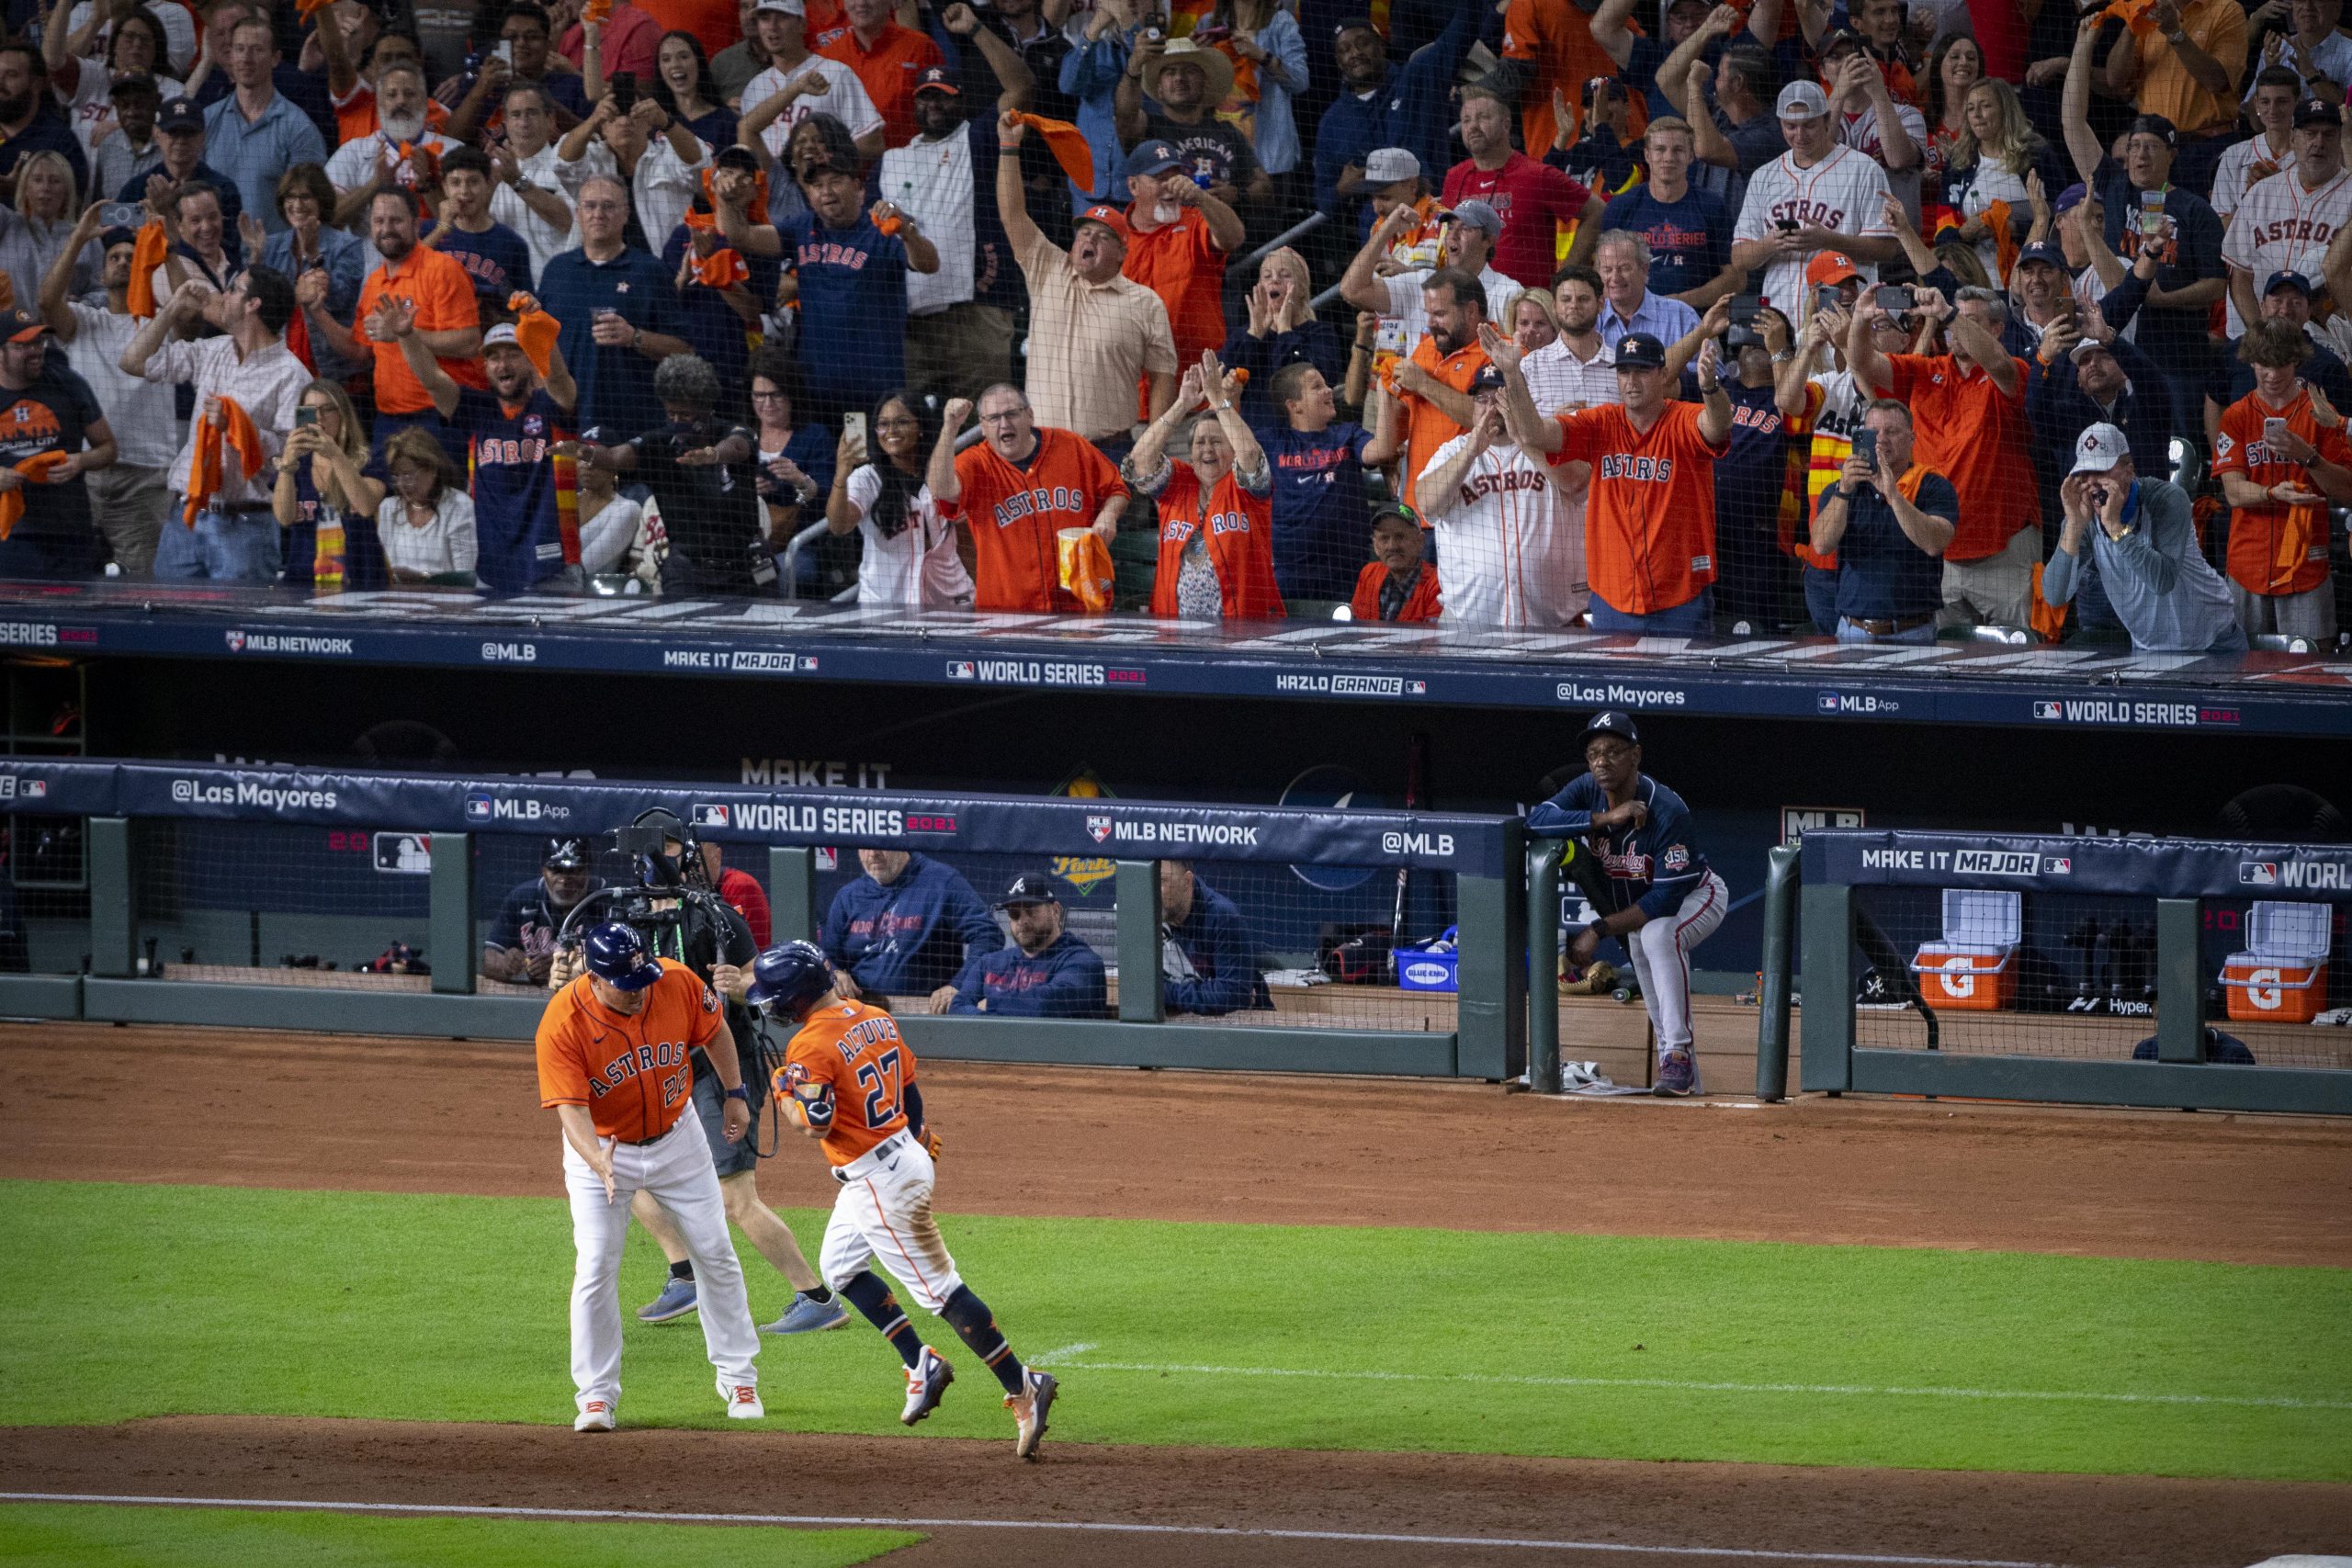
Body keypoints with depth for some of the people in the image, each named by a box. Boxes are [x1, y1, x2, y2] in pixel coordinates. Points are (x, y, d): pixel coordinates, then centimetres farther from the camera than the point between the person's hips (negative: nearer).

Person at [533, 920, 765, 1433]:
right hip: (601, 1146, -3)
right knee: (596, 1270, -11)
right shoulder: (562, 1025, -30)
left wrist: (735, 1093, 1)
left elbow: (714, 1030, 1)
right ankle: (596, 1396, 3)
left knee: (716, 1256, 9)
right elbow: (571, 1106, -33)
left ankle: (738, 1378, 26)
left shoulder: (678, 984, -21)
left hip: (676, 1137, 3)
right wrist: (596, 1160, -50)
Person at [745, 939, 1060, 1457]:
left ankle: (1022, 1389, -3)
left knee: (939, 1288, -5)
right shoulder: (876, 1020, 6)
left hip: (880, 1181, -10)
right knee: (840, 1267, 23)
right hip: (906, 1155, 10)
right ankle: (921, 1364, 24)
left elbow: (816, 1123, -27)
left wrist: (783, 1093, -8)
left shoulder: (811, 1045, -21)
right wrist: (917, 1142, 29)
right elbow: (910, 1088, 16)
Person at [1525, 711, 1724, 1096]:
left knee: (1659, 935, -34)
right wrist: (1607, 818, -41)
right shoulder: (1587, 790, -17)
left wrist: (1599, 930, -36)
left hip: (1696, 896, -8)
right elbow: (1536, 821, -31)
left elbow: (1667, 897, -34)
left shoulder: (1668, 812, -35)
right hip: (1639, 903, 8)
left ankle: (1678, 1055, -35)